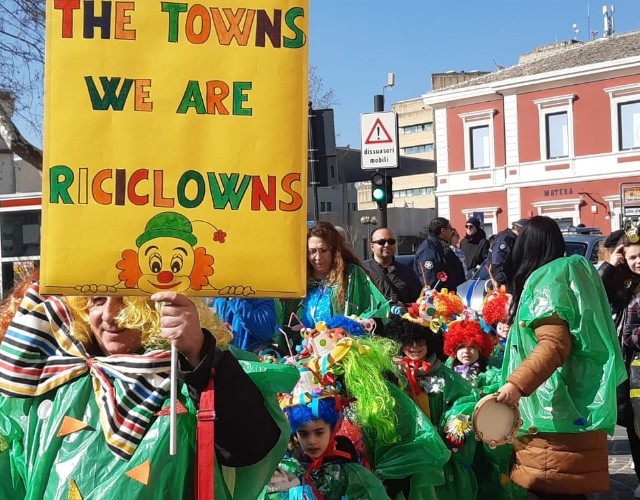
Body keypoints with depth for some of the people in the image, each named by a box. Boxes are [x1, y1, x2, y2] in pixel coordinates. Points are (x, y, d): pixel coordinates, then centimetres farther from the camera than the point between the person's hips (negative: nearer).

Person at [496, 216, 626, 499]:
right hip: (574, 405, 9)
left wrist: (517, 383, -32)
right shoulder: (573, 274, 16)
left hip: (554, 412, -9)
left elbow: (554, 345, -23)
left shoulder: (545, 282, -10)